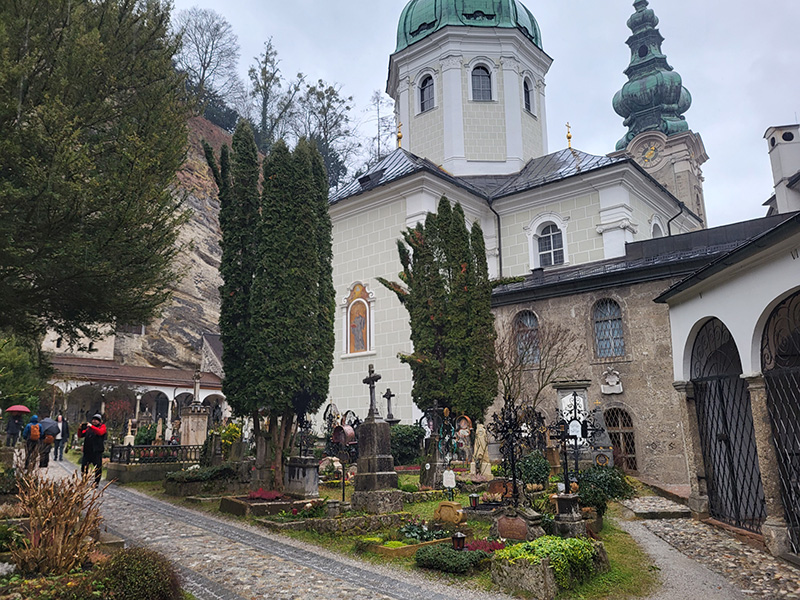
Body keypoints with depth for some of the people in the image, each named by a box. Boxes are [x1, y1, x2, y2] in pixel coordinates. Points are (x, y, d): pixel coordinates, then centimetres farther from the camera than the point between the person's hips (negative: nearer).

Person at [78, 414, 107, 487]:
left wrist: (91, 426, -21)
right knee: (84, 467, 6)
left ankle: (96, 482, 8)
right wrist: (80, 429, -3)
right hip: (87, 451, 5)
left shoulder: (102, 426, 3)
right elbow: (80, 435, 15)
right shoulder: (88, 428, 16)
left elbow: (100, 432, -18)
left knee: (98, 467, -3)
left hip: (97, 451, -5)